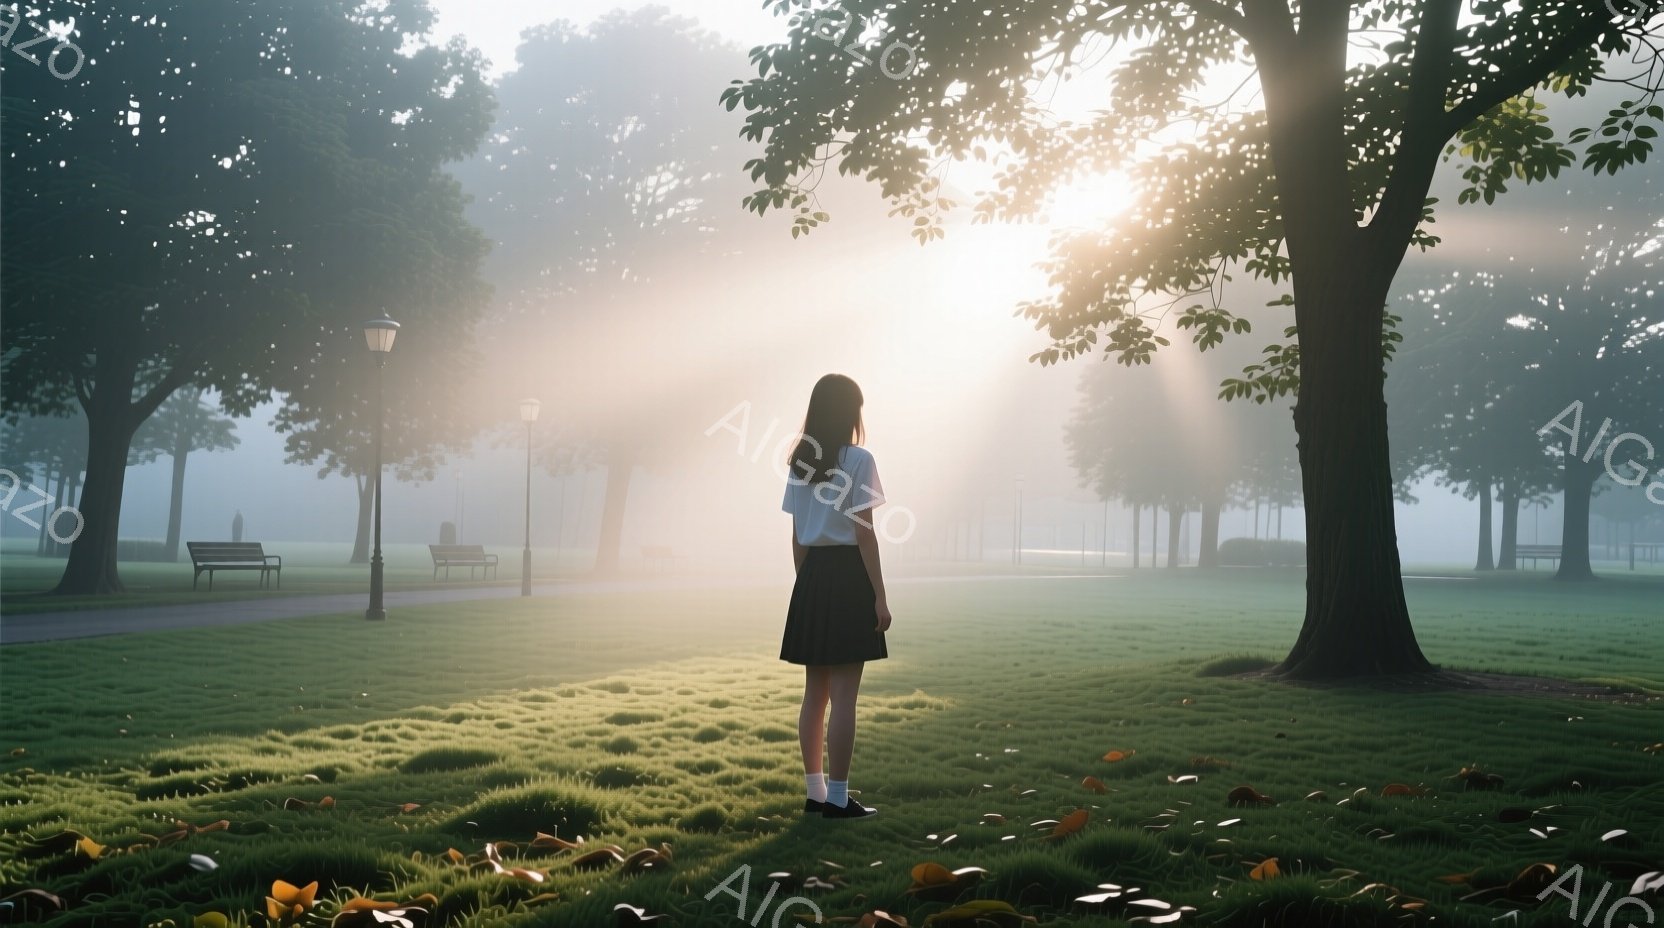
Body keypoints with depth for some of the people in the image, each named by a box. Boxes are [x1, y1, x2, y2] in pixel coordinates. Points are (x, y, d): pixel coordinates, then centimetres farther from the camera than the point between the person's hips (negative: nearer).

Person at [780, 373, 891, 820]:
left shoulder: (799, 461, 9)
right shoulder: (858, 459, -10)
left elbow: (797, 537, 11)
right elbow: (864, 533, -12)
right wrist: (879, 596, -9)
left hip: (811, 575, 7)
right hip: (849, 574, -6)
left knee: (815, 692, 11)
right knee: (843, 695, -3)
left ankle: (815, 793, 17)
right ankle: (837, 798, 0)